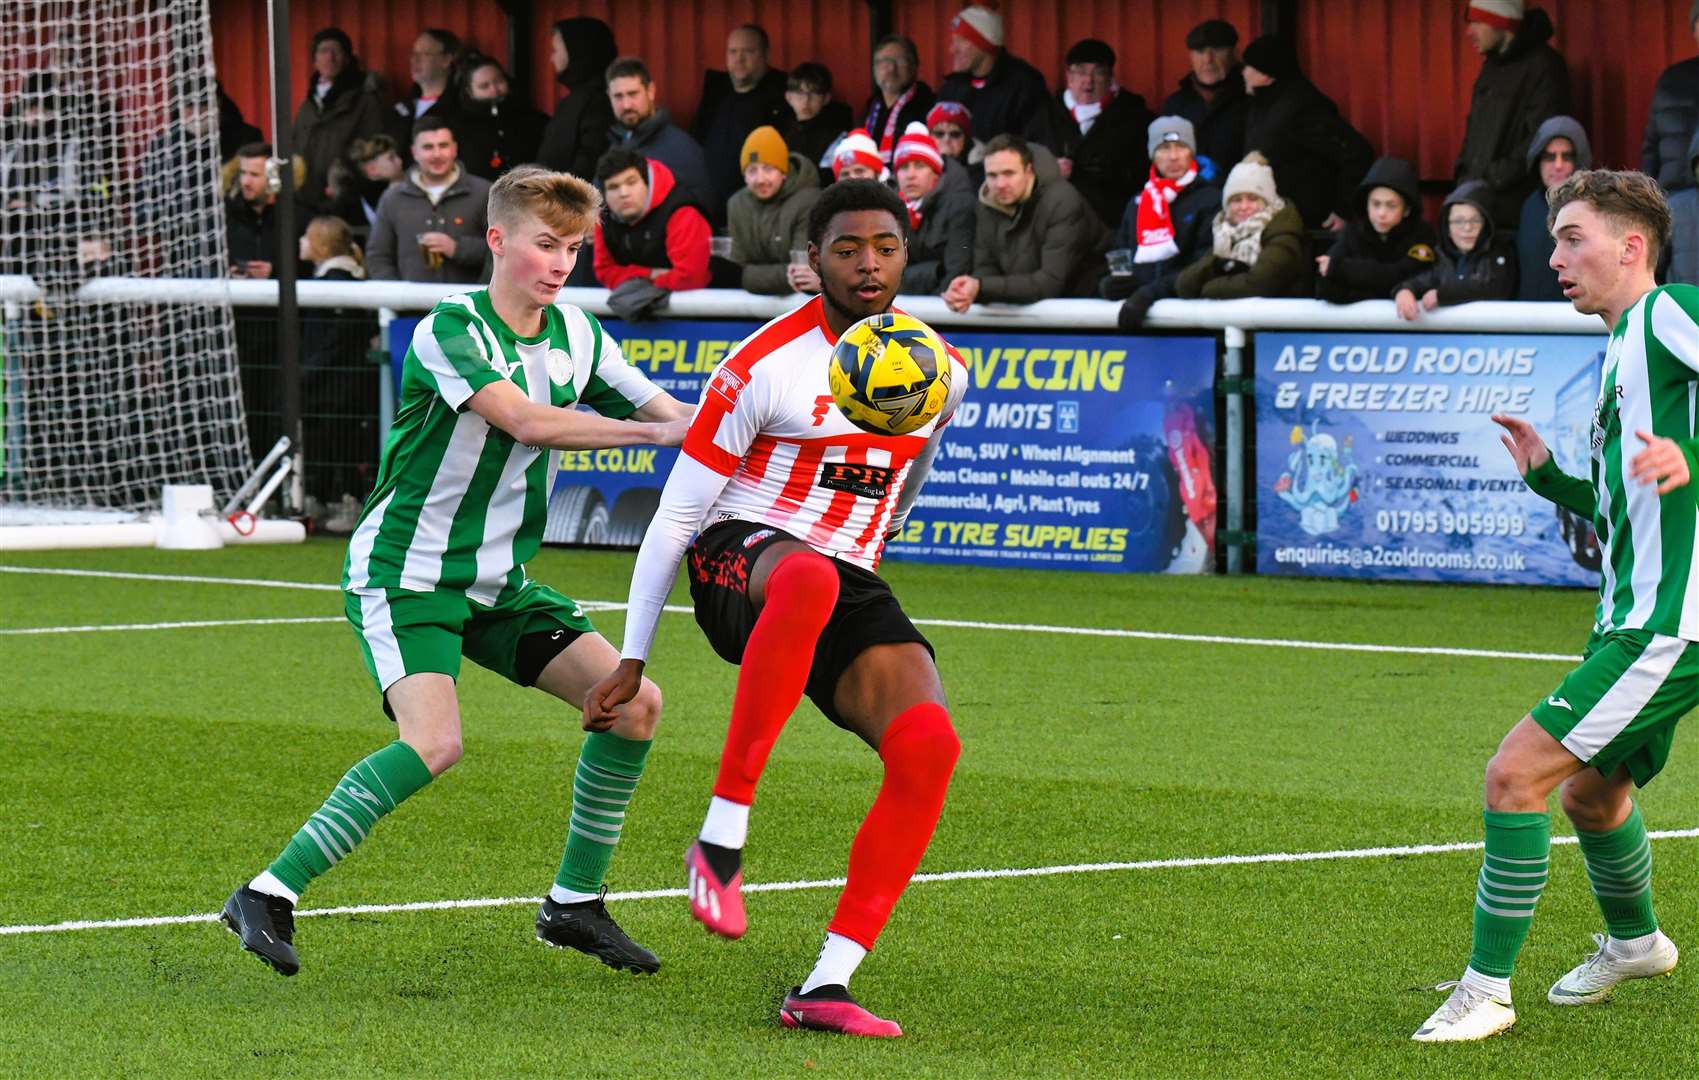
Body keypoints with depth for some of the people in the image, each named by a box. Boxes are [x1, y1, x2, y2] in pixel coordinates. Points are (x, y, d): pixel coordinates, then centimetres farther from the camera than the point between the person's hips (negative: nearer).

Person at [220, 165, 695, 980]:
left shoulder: (575, 334, 6)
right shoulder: (452, 327, -17)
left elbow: (668, 410, 9)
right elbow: (525, 420, -30)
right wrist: (653, 432, -32)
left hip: (497, 579, 8)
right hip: (404, 570, -8)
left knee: (635, 703, -2)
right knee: (434, 744, -28)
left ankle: (575, 903, 12)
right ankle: (269, 896, -19)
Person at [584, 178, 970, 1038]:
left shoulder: (941, 372, 5)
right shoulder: (765, 366, -10)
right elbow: (675, 514, -6)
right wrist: (631, 660, -6)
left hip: (851, 591, 5)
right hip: (740, 561, -5)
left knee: (928, 744, -25)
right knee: (807, 578, -44)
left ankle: (825, 987, -22)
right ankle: (722, 837, -39)